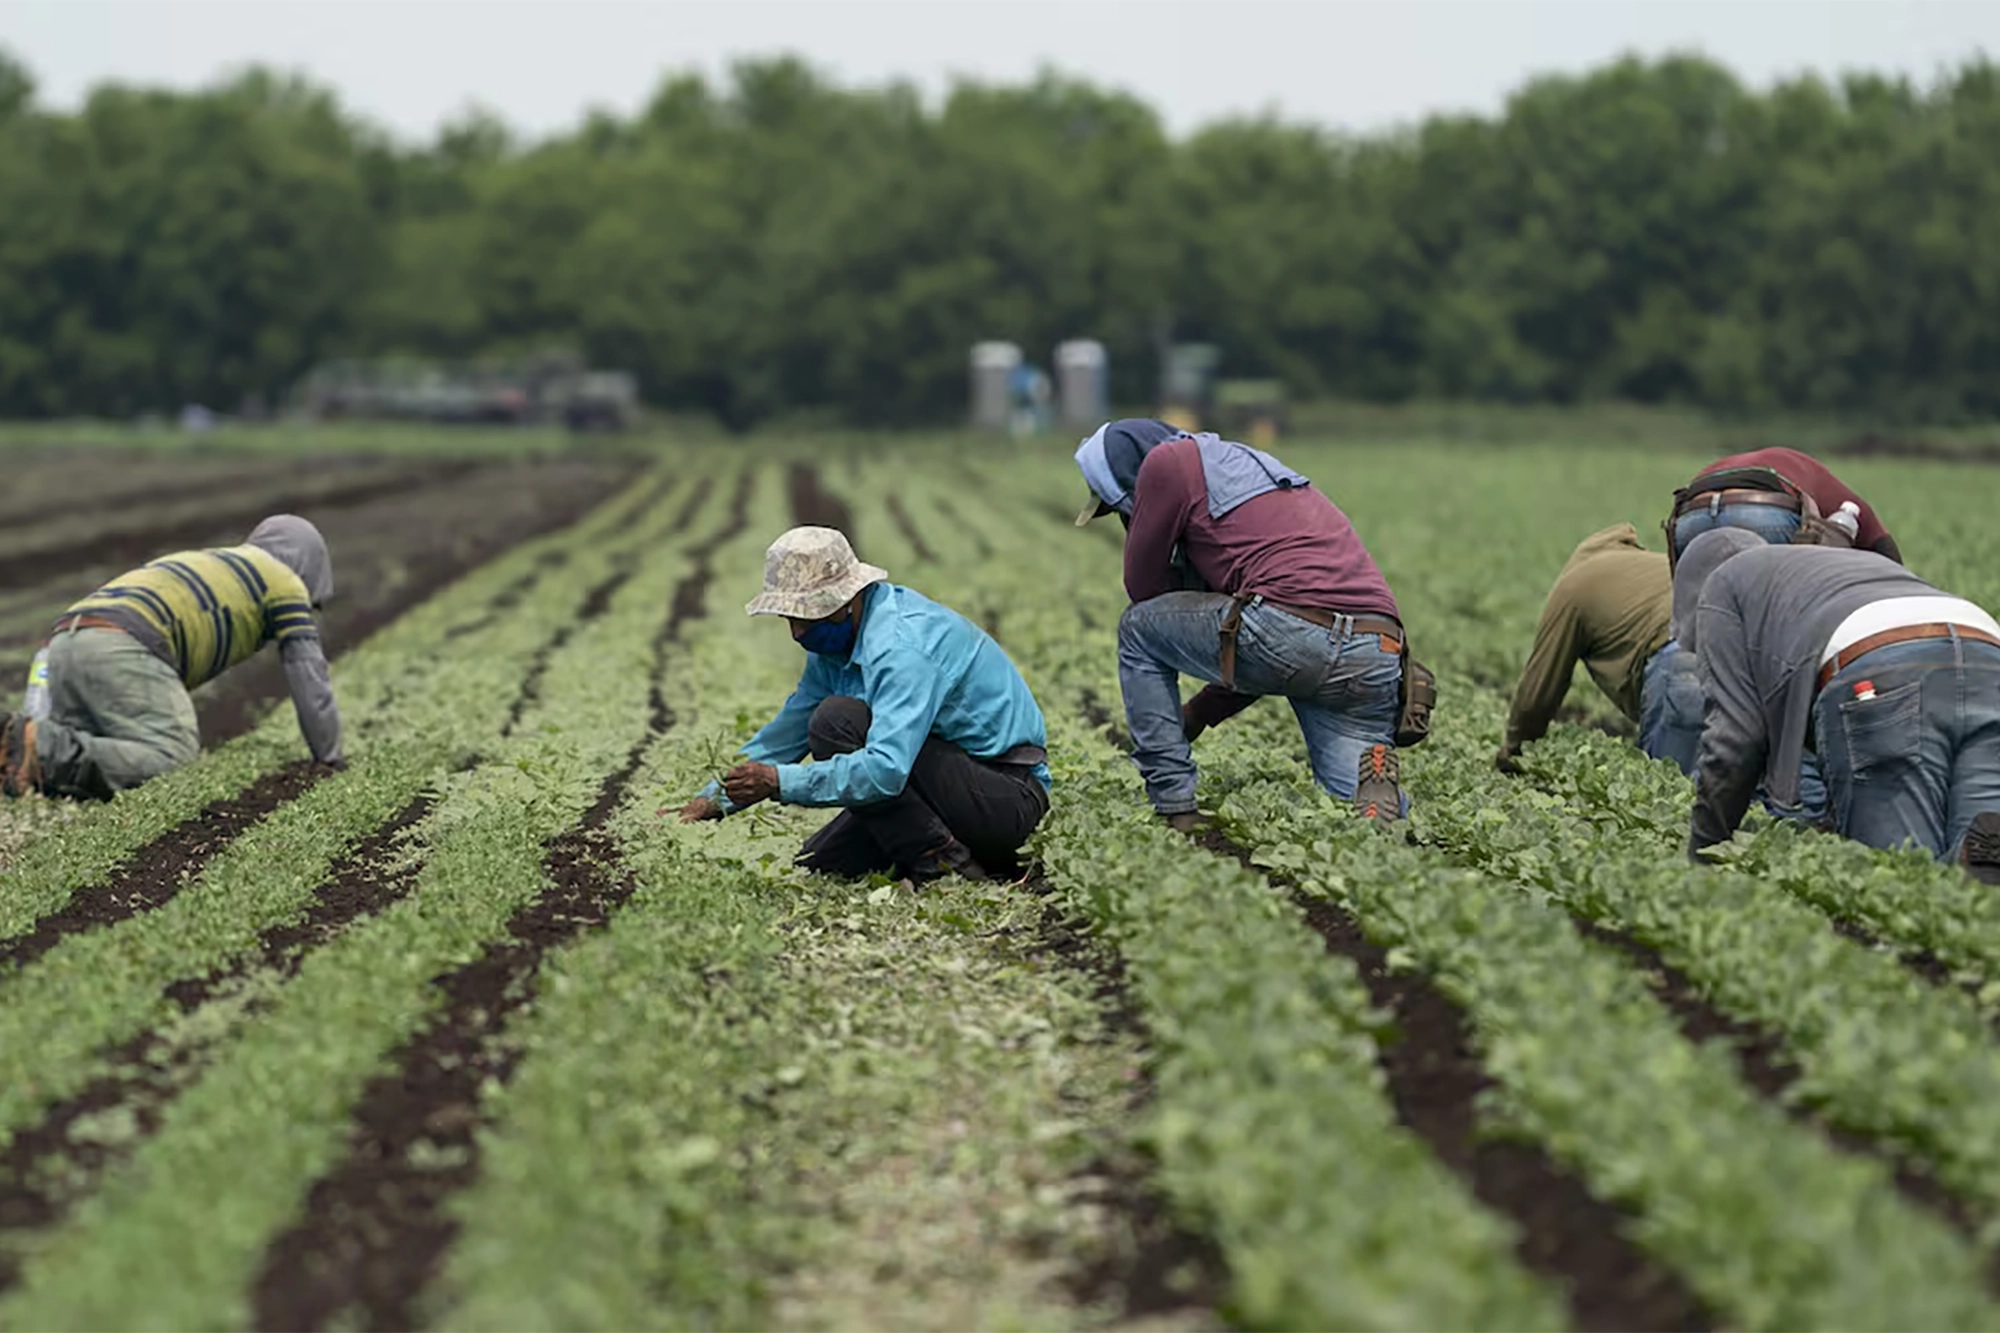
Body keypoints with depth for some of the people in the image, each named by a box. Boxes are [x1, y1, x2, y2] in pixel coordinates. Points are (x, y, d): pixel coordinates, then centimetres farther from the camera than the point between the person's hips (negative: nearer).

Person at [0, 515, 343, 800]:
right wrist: (329, 760, 27)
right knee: (173, 763, -18)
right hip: (124, 648, -8)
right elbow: (308, 676, 17)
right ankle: (39, 748, -33)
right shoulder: (283, 580, 21)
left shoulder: (195, 567, 43)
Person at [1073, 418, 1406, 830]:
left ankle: (1178, 816, 11)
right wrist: (1197, 716, 35)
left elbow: (1143, 588, 16)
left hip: (1295, 629, -7)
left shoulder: (1169, 461, 10)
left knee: (1137, 630, 18)